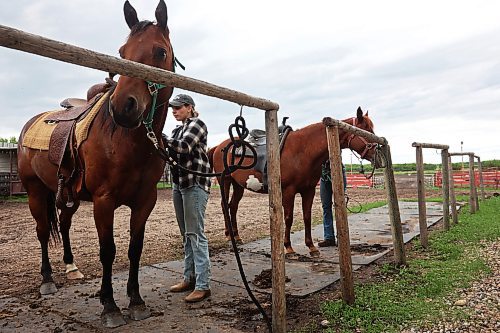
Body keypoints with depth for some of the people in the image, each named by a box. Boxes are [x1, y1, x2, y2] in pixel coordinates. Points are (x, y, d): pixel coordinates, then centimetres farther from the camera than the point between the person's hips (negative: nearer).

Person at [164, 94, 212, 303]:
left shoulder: (197, 124, -3)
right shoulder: (178, 129, 19)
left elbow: (184, 146, -20)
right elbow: (172, 154, 11)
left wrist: (161, 139, -29)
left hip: (195, 184, -8)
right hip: (179, 184, 8)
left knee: (195, 234, -10)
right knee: (186, 234, 11)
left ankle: (203, 285, -6)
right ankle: (189, 278, 21)